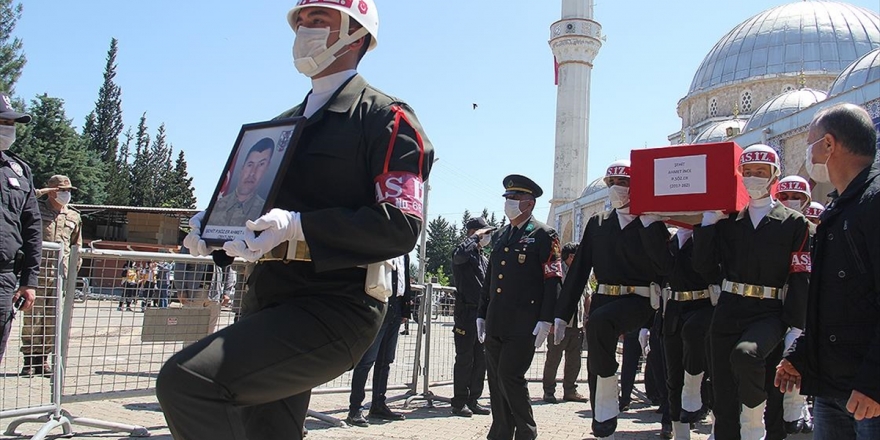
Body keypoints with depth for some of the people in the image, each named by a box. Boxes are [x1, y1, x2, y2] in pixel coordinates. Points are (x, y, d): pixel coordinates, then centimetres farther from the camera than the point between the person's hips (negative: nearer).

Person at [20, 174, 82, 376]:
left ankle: (43, 359, 13)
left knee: (52, 320, 5)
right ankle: (30, 360, 6)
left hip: (60, 274, 3)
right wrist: (40, 192, -10)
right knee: (32, 317, -2)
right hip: (37, 271, -3)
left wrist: (74, 268, 14)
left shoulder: (74, 217, 15)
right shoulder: (36, 208, 5)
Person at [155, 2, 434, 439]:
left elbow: (401, 225, -18)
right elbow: (252, 205, 24)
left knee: (185, 380, -24)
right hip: (268, 306, 9)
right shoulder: (281, 124, 19)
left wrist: (297, 226, -27)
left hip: (333, 312, -8)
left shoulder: (385, 118, -6)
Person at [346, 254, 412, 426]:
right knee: (367, 359, -6)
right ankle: (354, 410, 0)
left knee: (386, 360, 12)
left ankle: (378, 406, 20)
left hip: (395, 309, 7)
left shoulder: (404, 254, 15)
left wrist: (406, 308, 10)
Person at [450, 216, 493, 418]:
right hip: (466, 312, -8)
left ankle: (473, 401, 18)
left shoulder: (484, 258, 19)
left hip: (483, 313, 8)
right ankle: (459, 403, 4)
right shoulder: (466, 253, -6)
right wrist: (476, 236, -19)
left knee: (481, 359, 9)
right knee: (465, 359, -3)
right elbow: (459, 254, -33)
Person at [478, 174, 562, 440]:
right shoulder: (499, 237, 18)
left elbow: (553, 281, -8)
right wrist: (481, 315, 18)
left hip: (523, 325, -7)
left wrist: (545, 320, -15)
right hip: (496, 324, 7)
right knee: (496, 380, 8)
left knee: (510, 376, -9)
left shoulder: (543, 236, -2)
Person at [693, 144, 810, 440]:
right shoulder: (726, 221, 12)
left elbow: (800, 279, -2)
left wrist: (795, 328, -11)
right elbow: (704, 268, 3)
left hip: (769, 314, -3)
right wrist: (707, 222, -3)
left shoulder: (794, 222, 4)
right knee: (724, 396, 4)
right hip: (728, 311, 3)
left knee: (745, 354, -32)